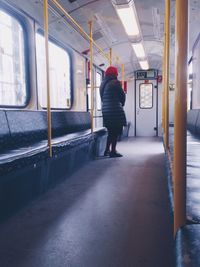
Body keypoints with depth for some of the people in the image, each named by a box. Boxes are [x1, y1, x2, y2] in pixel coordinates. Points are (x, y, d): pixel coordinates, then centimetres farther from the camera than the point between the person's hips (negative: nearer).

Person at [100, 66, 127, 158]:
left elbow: (103, 98, 14)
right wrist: (121, 104, 16)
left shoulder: (103, 83, 13)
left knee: (111, 131, 17)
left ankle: (107, 150, 21)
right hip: (115, 110, -7)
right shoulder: (115, 82, -9)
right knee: (116, 131, 0)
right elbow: (122, 96, -4)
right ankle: (113, 151, 3)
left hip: (106, 110, 8)